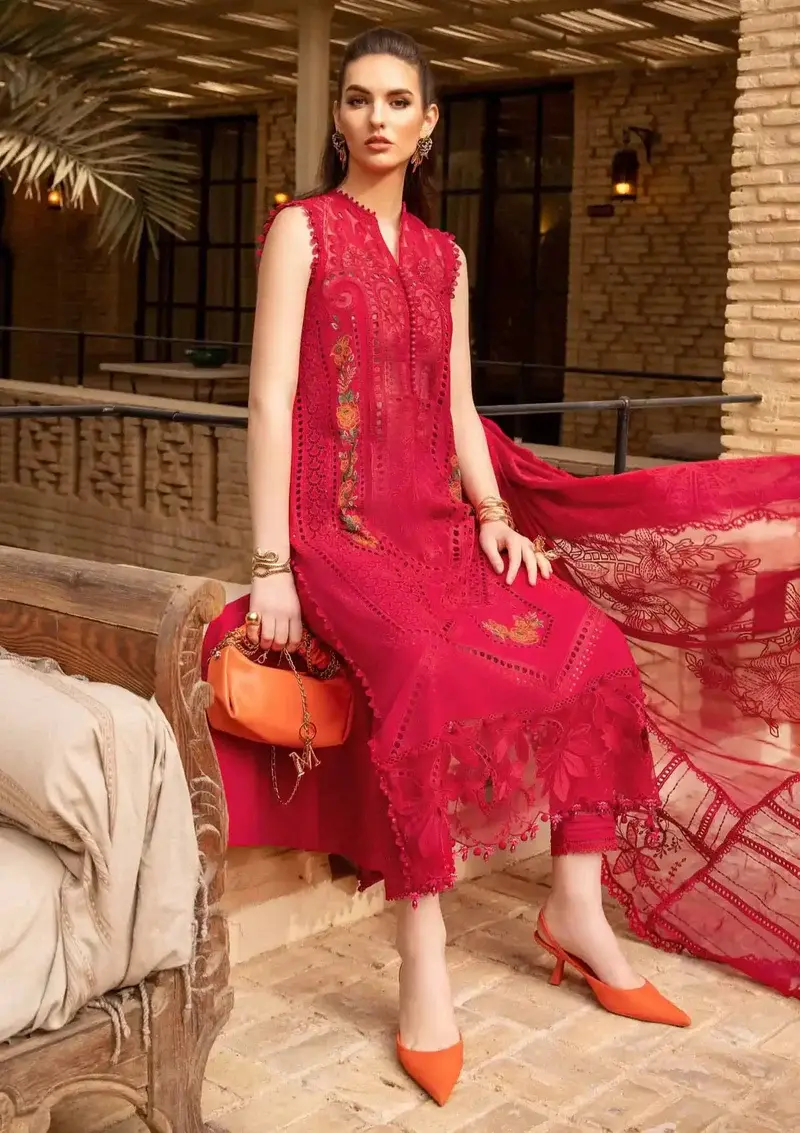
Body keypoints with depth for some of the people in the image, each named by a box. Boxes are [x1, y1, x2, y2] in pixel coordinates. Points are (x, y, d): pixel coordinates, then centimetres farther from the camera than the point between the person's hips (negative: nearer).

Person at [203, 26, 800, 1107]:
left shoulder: (444, 256, 16)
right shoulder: (303, 228, 0)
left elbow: (458, 408, 15)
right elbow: (272, 400, -8)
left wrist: (494, 513, -3)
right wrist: (272, 565, -16)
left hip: (438, 523, 6)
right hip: (340, 528, -6)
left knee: (598, 644, -12)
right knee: (423, 671, -34)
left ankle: (577, 908, 0)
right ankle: (424, 962, -22)